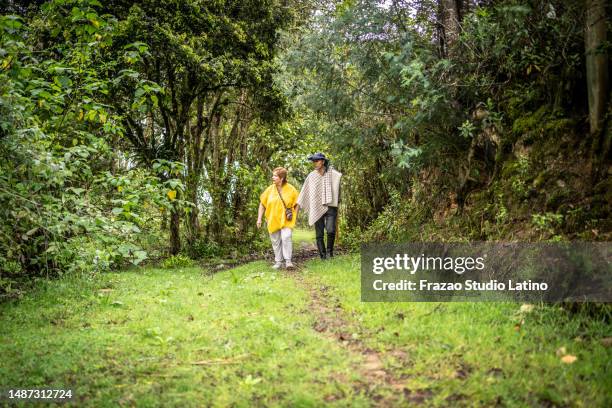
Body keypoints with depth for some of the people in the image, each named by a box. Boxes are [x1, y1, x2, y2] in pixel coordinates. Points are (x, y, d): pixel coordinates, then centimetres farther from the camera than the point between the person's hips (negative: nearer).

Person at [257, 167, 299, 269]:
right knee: (276, 241, 7)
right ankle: (278, 261, 18)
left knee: (286, 237, -19)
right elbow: (262, 204, 6)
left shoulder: (291, 189, -4)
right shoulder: (270, 189, 0)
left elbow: (296, 204, 4)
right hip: (273, 220, 3)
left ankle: (288, 261, -10)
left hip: (286, 220, -3)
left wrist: (294, 217, -3)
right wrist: (259, 218, 2)